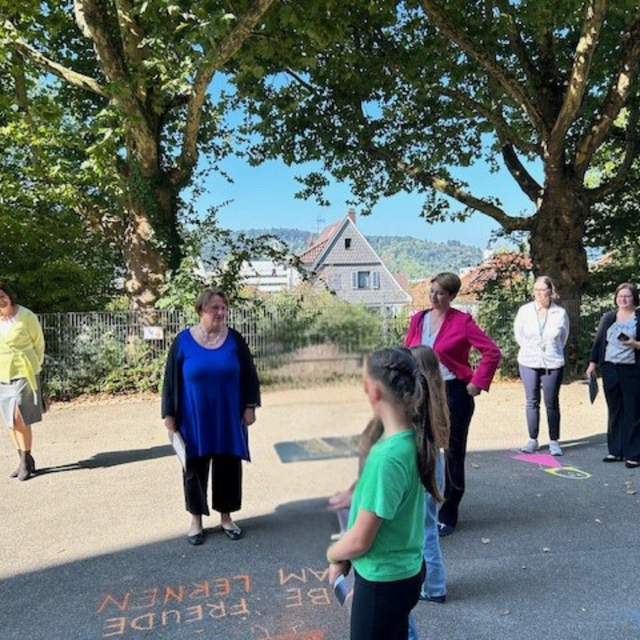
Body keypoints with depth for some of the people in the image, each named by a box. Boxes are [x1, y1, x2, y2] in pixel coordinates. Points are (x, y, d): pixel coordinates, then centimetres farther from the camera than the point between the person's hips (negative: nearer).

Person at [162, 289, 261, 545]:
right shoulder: (183, 341, -6)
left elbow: (249, 375, 3)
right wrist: (169, 414, -3)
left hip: (228, 419, 2)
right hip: (194, 420, -1)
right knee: (195, 469, 10)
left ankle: (226, 517, 27)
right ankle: (196, 519, 27)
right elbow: (171, 380, -2)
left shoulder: (234, 339, -2)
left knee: (228, 467, 10)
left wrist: (250, 406, -2)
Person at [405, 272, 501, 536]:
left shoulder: (462, 321, -9)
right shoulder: (419, 319, 6)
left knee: (453, 454, 7)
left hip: (454, 393, -5)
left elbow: (492, 351, -11)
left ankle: (448, 516, 20)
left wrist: (478, 383, -13)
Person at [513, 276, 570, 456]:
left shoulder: (560, 313, -6)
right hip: (528, 362, 1)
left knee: (552, 403, 5)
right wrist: (530, 349, 4)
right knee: (531, 401, 6)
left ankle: (554, 441, 14)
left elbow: (564, 337, 9)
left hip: (553, 363, -1)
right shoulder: (525, 310, -3)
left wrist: (552, 351, 6)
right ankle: (532, 439, 16)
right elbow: (518, 334, 8)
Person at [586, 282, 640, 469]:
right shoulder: (608, 318, 13)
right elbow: (598, 342, 14)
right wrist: (592, 363, 9)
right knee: (614, 412, 10)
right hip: (610, 370, 4)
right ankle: (615, 451, 18)